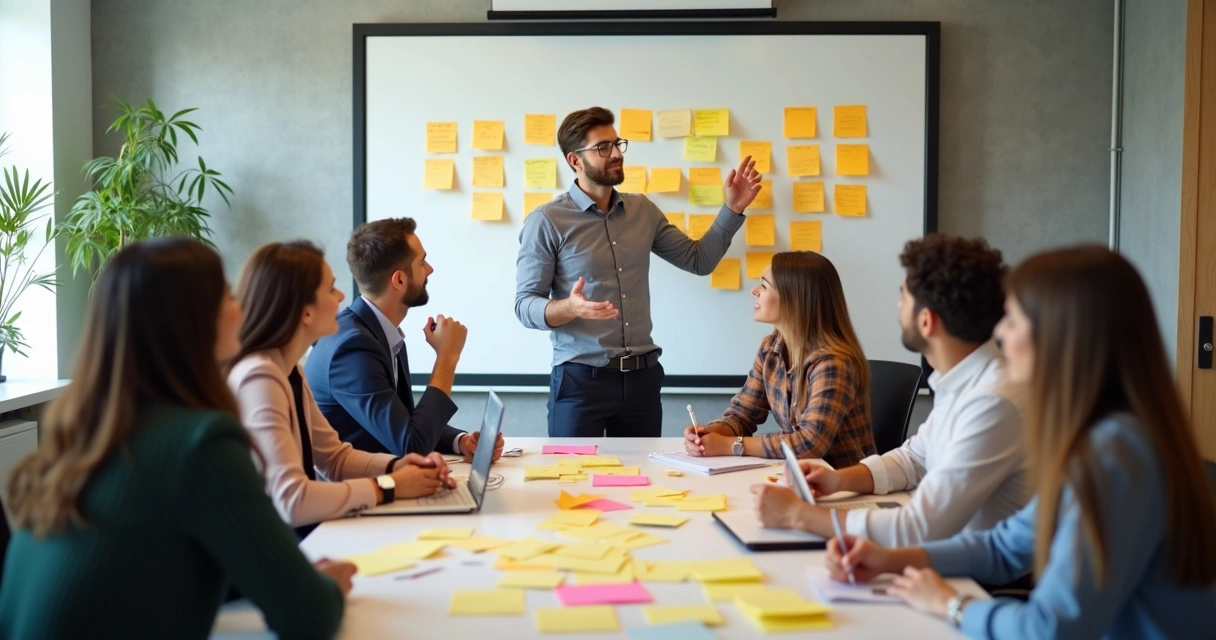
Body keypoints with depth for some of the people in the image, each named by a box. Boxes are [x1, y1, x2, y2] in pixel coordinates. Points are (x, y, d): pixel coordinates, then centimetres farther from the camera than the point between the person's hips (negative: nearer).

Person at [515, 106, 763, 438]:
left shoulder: (643, 210, 9)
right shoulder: (546, 222, -8)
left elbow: (699, 260, 14)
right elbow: (525, 305, -10)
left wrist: (732, 210, 2)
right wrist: (569, 307, -30)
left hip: (642, 376, 5)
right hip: (580, 379, -4)